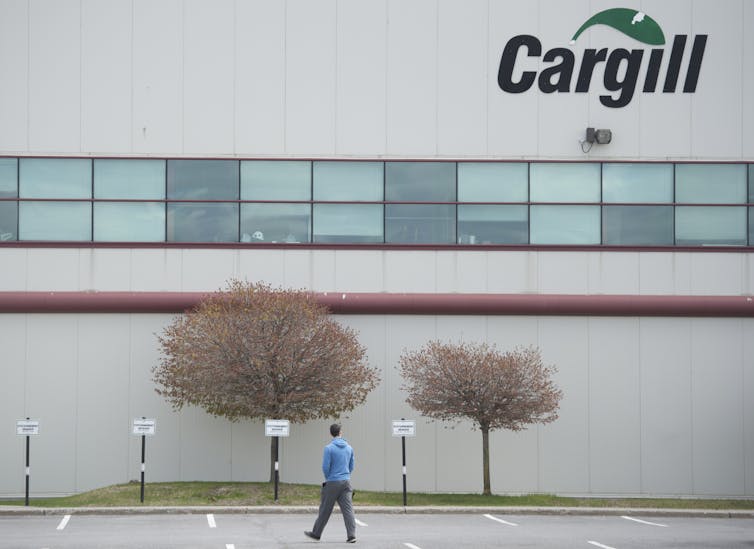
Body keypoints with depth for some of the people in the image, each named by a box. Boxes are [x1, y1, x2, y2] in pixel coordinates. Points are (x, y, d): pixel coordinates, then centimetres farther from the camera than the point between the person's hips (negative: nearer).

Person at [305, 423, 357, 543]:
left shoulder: (329, 448, -10)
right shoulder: (349, 448, 7)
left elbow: (325, 467, -11)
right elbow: (351, 467, 13)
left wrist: (328, 478, 8)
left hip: (332, 483, -4)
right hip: (346, 482, 4)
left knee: (325, 509, 7)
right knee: (348, 509, -1)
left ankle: (316, 533, 20)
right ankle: (352, 535, -11)